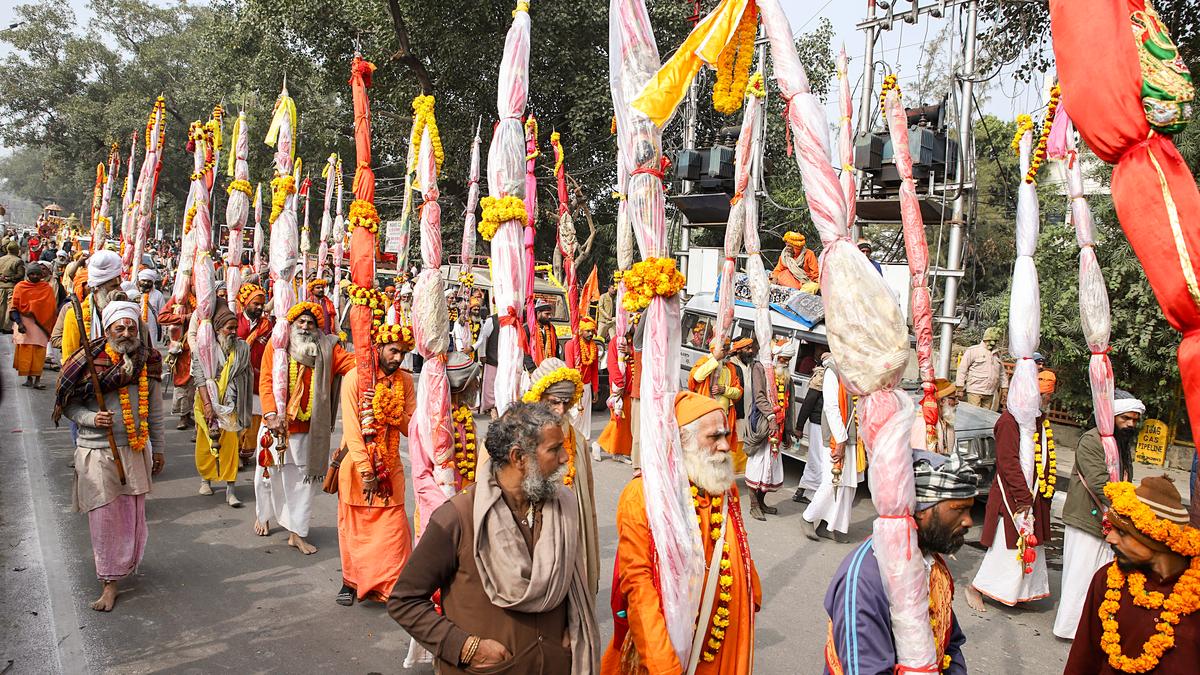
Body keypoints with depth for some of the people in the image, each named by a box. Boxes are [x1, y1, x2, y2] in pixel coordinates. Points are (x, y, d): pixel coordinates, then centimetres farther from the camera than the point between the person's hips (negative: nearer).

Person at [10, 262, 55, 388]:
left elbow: (51, 308, 5)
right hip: (24, 323, 0)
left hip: (40, 324, 0)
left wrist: (49, 327, -1)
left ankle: (37, 379, -4)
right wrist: (19, 323, -12)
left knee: (39, 351, -5)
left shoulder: (47, 288, 5)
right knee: (25, 350, -2)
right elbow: (14, 308, 1)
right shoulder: (20, 287, 3)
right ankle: (28, 378, 8)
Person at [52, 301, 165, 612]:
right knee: (104, 516, 0)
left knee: (133, 513, 12)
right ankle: (109, 581, 9)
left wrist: (158, 448, 13)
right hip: (97, 451, -3)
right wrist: (92, 419, -19)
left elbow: (154, 409, 10)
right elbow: (69, 405, 1)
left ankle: (128, 561, 36)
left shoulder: (147, 362, 3)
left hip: (136, 450, 3)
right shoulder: (88, 363, -7)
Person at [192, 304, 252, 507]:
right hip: (207, 402, -1)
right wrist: (207, 404, -19)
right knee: (205, 444, 10)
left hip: (230, 404, 1)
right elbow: (199, 376, -10)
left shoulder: (242, 348, 4)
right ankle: (205, 479, 32)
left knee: (230, 444, -4)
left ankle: (230, 489, -2)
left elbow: (246, 376, 9)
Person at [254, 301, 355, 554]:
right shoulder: (275, 347, -3)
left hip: (307, 429, 1)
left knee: (303, 479, 4)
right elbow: (266, 382, -11)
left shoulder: (327, 349, 1)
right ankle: (262, 516, 43)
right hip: (276, 425, 0)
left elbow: (352, 362, -13)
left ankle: (296, 533, 14)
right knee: (269, 474, 16)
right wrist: (271, 415, -24)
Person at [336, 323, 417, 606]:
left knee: (394, 527, 0)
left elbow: (411, 429, 2)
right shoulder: (355, 377, -11)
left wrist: (396, 413, -19)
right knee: (354, 527, 10)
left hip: (390, 466, 3)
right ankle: (351, 581, 27)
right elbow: (351, 429, -14)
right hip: (357, 463, -3)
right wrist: (366, 473, -17)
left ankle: (392, 585, 12)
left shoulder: (405, 381, 1)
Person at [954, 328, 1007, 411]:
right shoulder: (973, 350, -1)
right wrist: (960, 388, -9)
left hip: (990, 393, 6)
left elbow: (1002, 373, 27)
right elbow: (962, 369, -4)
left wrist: (1004, 388, 20)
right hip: (975, 391, -6)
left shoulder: (997, 354, 18)